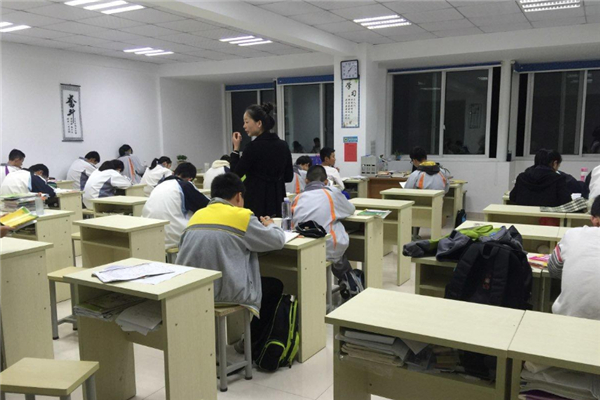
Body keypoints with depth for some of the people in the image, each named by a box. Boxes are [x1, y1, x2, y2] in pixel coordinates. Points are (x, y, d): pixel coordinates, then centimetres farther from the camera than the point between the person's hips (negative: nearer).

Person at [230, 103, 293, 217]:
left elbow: (236, 174, -8)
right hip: (277, 201, 6)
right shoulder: (283, 145, 4)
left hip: (256, 202, -6)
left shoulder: (253, 147, -15)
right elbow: (288, 177, 10)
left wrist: (236, 148, -2)